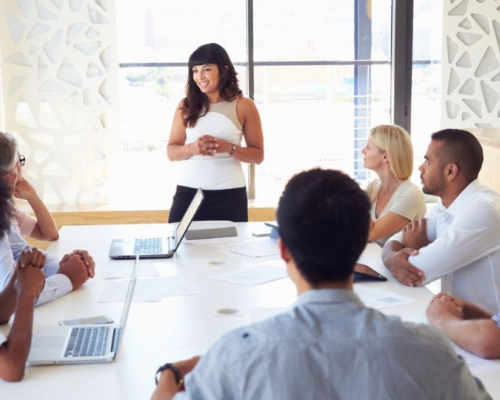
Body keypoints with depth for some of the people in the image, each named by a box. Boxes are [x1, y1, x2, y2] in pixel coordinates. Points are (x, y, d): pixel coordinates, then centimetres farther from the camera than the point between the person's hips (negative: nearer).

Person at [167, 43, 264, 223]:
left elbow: (258, 155, 2)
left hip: (229, 194, -1)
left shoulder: (243, 106, 1)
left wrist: (228, 148, -15)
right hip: (188, 192, 1)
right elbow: (171, 152, 7)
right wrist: (192, 148, -13)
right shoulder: (186, 106, 6)